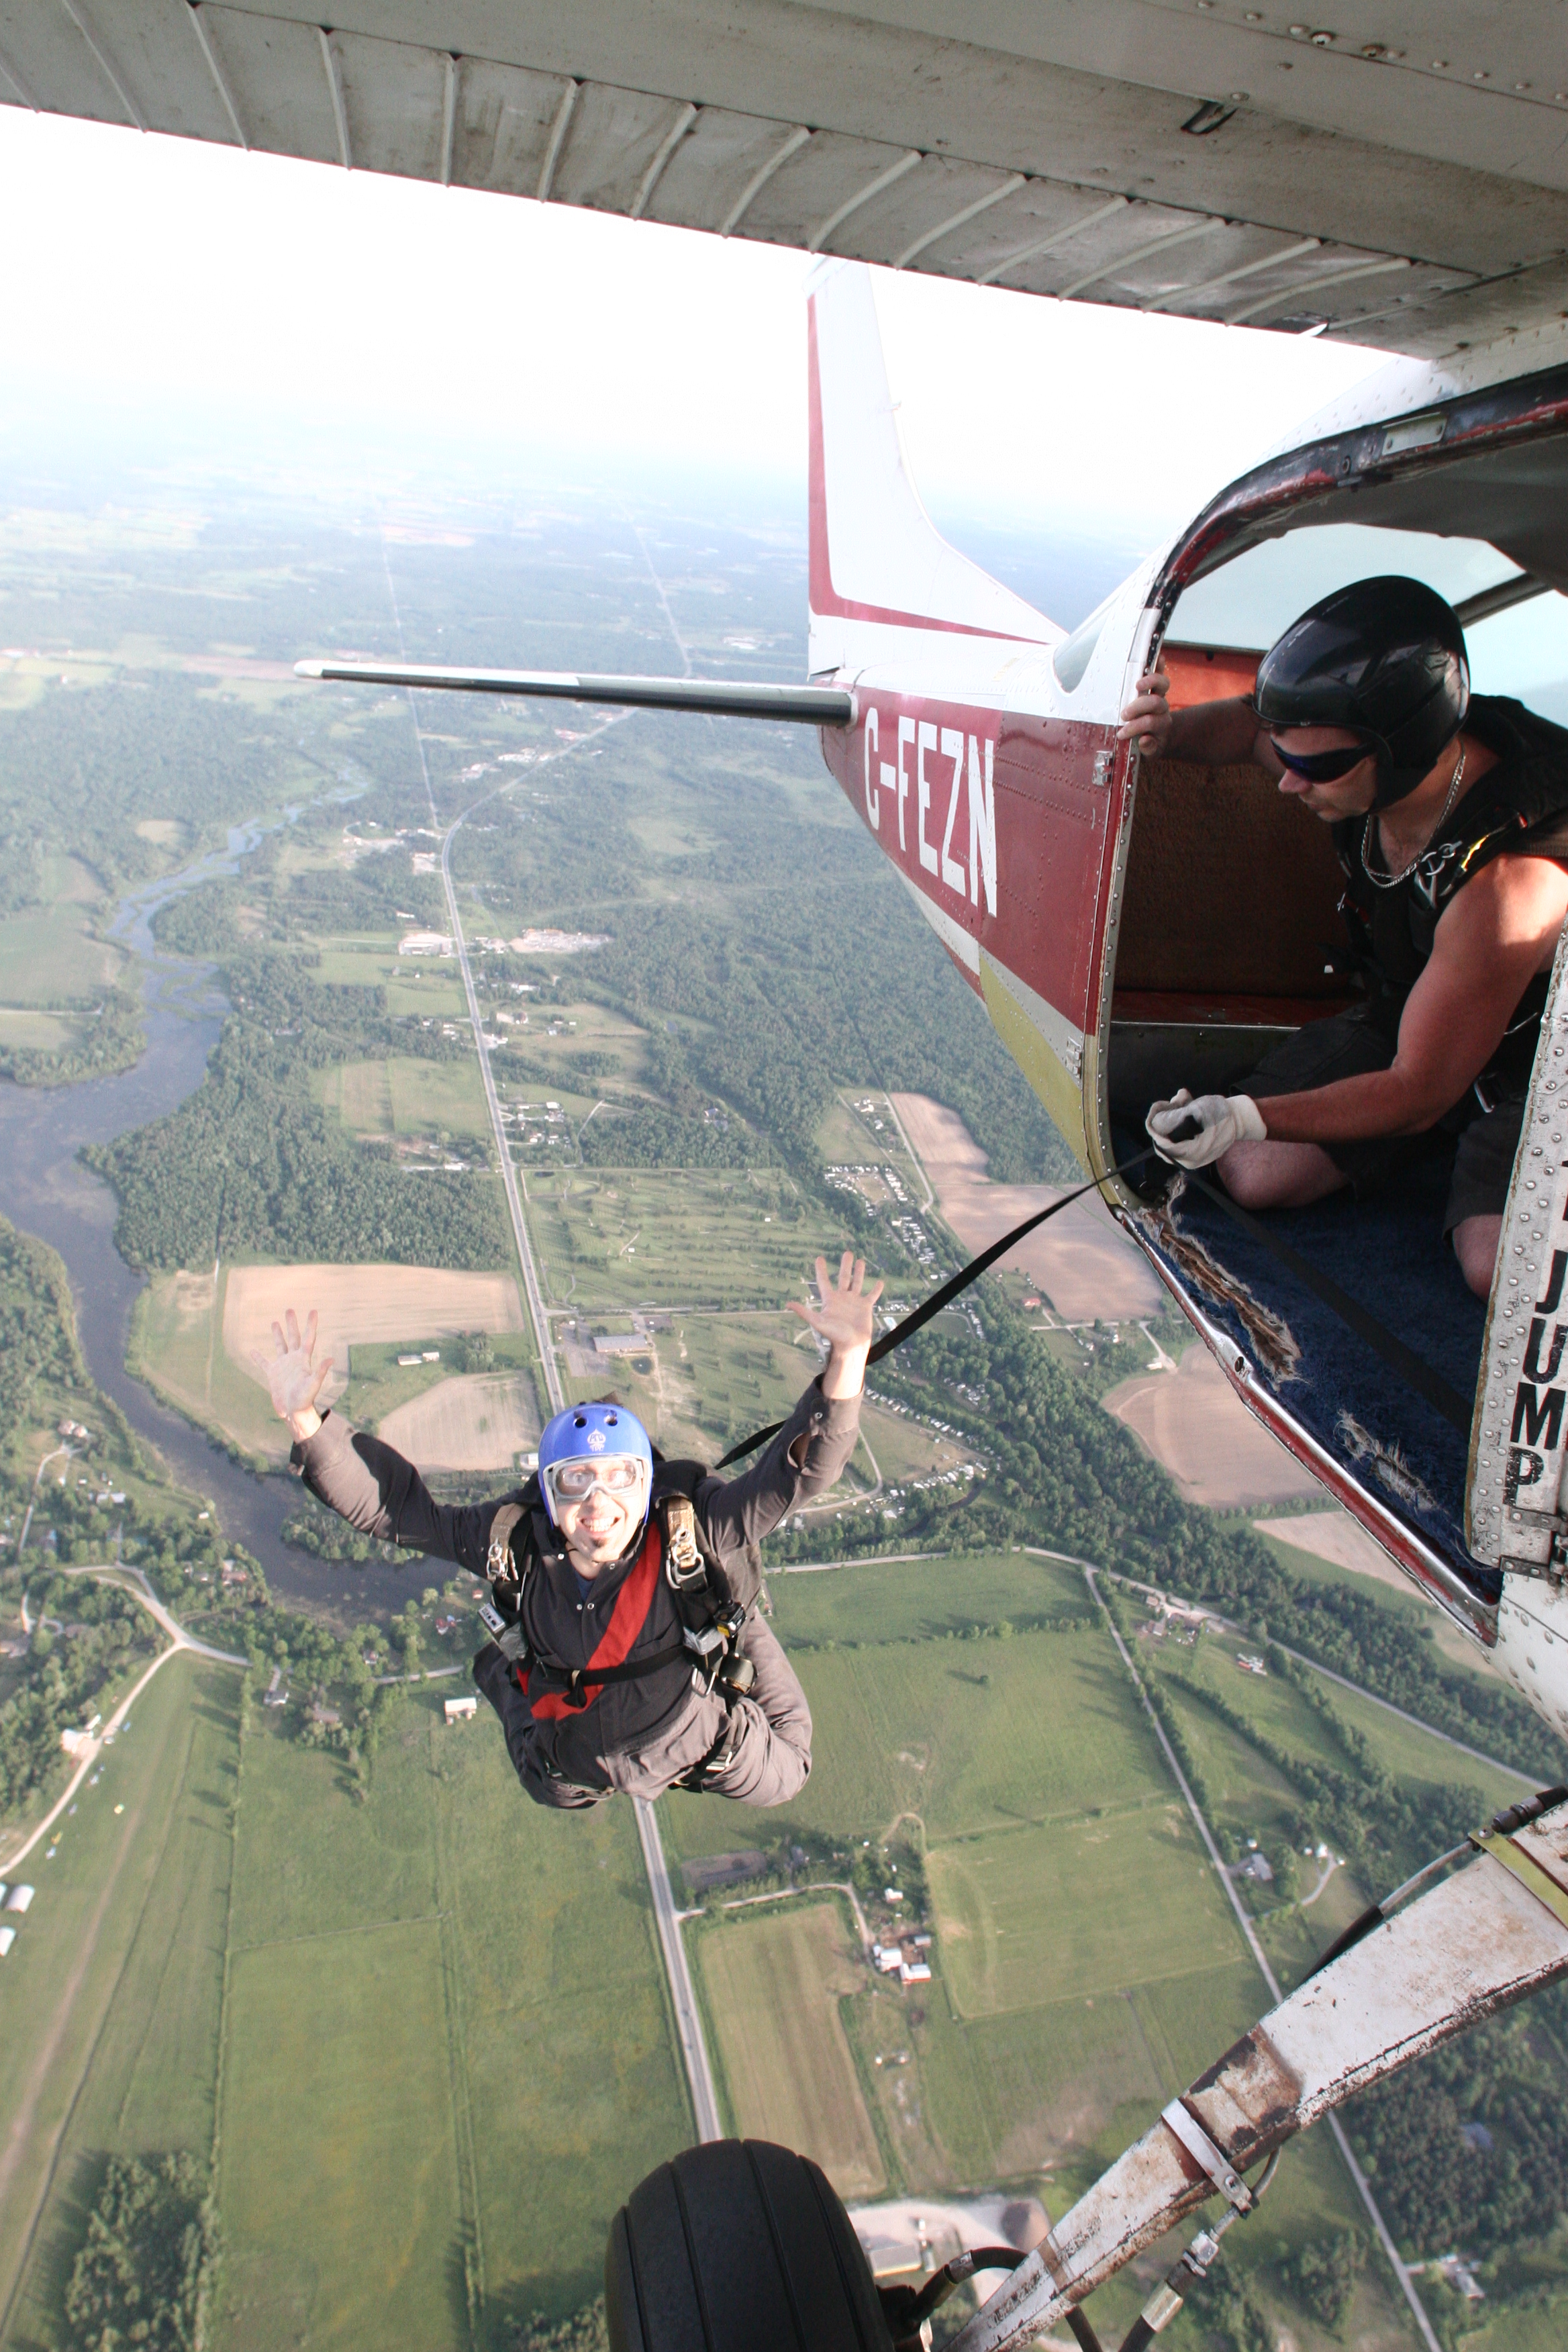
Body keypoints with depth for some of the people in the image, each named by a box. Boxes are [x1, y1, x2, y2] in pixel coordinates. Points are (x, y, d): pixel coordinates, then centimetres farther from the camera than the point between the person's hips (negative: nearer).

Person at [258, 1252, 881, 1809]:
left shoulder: (692, 1529, -37)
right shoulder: (512, 1539, -30)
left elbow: (799, 1470, -46)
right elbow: (390, 1504, -23)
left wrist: (847, 1358, -60)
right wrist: (305, 1419, -33)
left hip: (701, 1747, -2)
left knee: (780, 1780, 26)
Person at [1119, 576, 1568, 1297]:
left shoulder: (1509, 885, -39)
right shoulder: (1352, 754, -20)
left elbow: (1417, 1091, -33)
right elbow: (1249, 724, 5)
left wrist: (1247, 1117, -42)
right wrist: (1169, 732, -18)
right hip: (1401, 1014, 6)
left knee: (1501, 1271, -26)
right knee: (1256, 1177, -8)